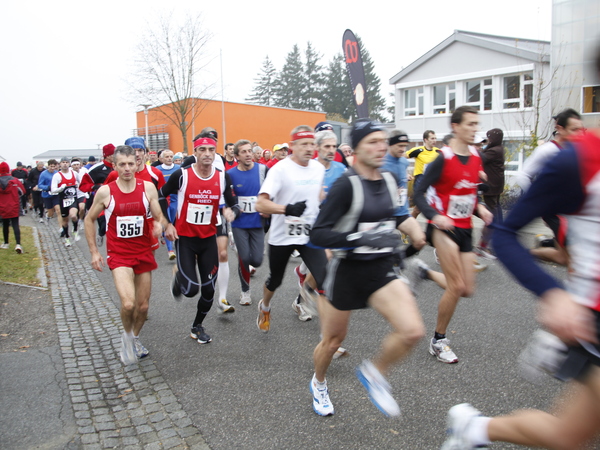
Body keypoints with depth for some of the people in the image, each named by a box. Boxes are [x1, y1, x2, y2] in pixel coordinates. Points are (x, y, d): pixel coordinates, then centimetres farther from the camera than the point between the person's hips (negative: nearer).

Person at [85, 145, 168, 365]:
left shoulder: (148, 187, -4)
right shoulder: (105, 191, -7)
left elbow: (159, 217, 1)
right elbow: (89, 220, 6)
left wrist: (159, 225, -23)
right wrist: (94, 252, 2)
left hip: (144, 253, 3)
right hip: (119, 255, -2)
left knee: (143, 306, 11)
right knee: (128, 303, -20)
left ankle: (134, 338, 40)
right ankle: (127, 335, 13)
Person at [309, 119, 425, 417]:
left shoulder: (390, 181, 2)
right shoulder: (346, 185, -19)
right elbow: (318, 235, -23)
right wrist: (360, 239, -33)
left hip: (382, 270, 5)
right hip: (347, 271, -5)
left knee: (413, 331, -15)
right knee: (333, 340, 13)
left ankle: (374, 373, 15)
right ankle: (319, 383, 47)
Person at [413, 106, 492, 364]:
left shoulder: (476, 158, 8)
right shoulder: (443, 159, -13)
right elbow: (419, 193, -12)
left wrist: (480, 209, 1)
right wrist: (435, 216, -27)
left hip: (464, 229, 7)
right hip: (443, 227, -7)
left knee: (466, 290, 4)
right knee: (457, 287, -11)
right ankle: (438, 341, 8)